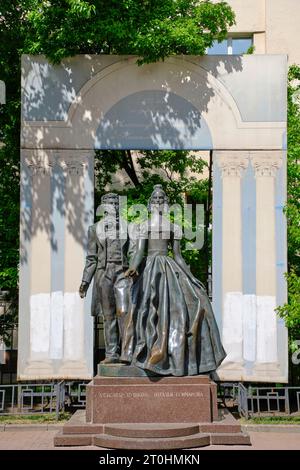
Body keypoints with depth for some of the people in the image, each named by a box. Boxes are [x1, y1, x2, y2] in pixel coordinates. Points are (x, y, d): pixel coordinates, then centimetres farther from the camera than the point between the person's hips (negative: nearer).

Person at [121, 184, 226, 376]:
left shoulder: (173, 227, 13)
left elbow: (177, 255, 13)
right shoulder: (145, 226, 8)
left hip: (169, 268, 2)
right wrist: (133, 267, -22)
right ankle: (153, 353, -6)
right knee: (149, 308, -8)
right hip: (149, 269, -2)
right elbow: (139, 251, -3)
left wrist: (190, 276, 7)